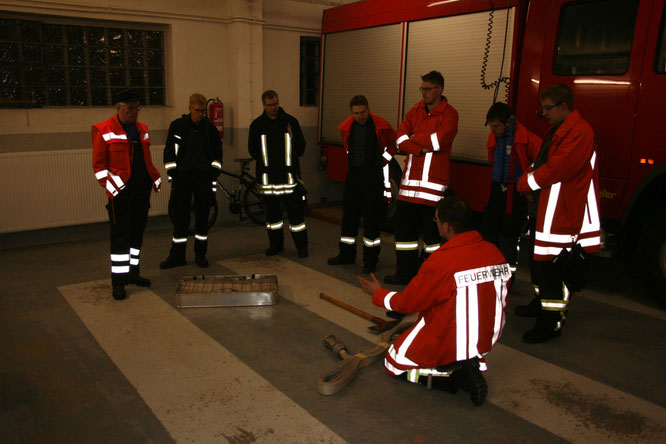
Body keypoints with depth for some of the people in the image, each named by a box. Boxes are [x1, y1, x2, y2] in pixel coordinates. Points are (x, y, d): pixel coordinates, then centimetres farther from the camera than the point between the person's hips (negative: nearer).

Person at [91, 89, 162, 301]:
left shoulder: (142, 129, 15)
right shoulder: (103, 130, -5)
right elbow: (98, 164, -5)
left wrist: (156, 179, 12)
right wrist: (110, 186, -14)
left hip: (142, 190, 6)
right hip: (121, 191, -6)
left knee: (137, 232, 12)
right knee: (121, 234, -4)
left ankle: (132, 273, 25)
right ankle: (118, 280, 4)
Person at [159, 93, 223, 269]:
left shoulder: (210, 128, 7)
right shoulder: (177, 126, 3)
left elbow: (217, 153, 14)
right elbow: (169, 152, 5)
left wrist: (214, 174, 4)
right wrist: (172, 174, -1)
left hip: (204, 179, 1)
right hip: (182, 178, -1)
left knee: (202, 216, 5)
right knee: (180, 217, 1)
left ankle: (200, 254, 16)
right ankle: (177, 255, 10)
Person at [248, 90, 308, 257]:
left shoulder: (290, 121, 3)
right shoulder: (257, 124, 6)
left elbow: (301, 148, 4)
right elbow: (252, 150, 8)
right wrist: (266, 161, -3)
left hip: (290, 175, -1)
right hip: (267, 176, 2)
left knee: (295, 210, 0)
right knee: (272, 211, 10)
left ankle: (301, 246, 11)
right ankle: (276, 244, 24)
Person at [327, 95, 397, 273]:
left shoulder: (381, 125, -10)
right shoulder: (346, 127, 3)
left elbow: (395, 143, 7)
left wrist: (384, 160, 5)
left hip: (373, 175, -4)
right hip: (353, 173, 5)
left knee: (372, 217, -2)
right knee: (349, 213, 10)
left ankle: (370, 259, 8)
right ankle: (347, 254, 23)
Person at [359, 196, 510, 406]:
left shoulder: (441, 260, -25)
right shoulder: (494, 252, -7)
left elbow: (408, 302, -13)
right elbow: (500, 300, 5)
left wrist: (377, 294, 5)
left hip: (450, 343, -6)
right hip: (487, 339, 6)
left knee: (394, 363, 16)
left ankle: (448, 371, -4)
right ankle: (468, 365, 8)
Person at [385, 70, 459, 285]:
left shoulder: (449, 114, -4)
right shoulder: (416, 111, 13)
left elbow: (438, 140, -21)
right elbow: (401, 138, 0)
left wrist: (414, 137, -6)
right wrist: (421, 148, -16)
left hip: (433, 181, -6)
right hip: (410, 178, 6)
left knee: (431, 229, 1)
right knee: (403, 223, 8)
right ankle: (405, 271, 19)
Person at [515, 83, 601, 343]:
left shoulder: (578, 132, -16)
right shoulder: (560, 129, 19)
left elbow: (557, 169, -24)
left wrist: (525, 183, -10)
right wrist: (530, 182, 5)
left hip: (562, 212, -11)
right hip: (546, 208, 11)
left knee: (552, 264, -8)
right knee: (540, 259, 20)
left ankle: (552, 321, 0)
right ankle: (544, 302, 37)